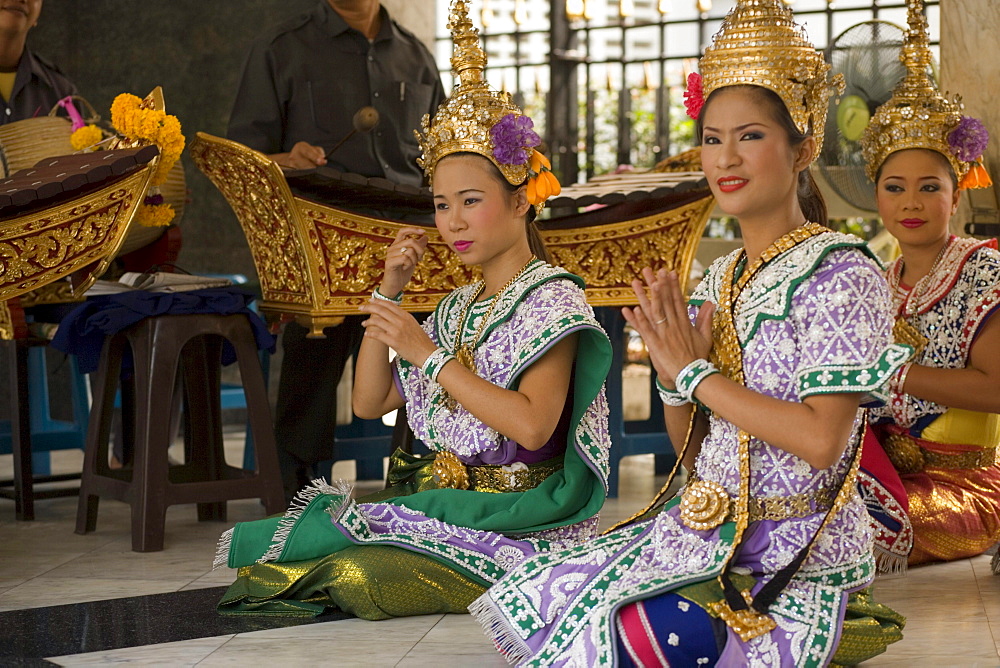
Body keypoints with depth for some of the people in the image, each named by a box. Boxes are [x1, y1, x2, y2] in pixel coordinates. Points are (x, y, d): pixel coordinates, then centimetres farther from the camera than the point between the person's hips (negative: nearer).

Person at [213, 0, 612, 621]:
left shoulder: (551, 298, -8)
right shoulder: (455, 309, 16)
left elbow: (532, 425, -23)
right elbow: (370, 402, 12)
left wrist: (427, 354, -18)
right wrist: (389, 292, 5)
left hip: (514, 523, -7)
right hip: (439, 503, 7)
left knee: (361, 576, -26)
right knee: (353, 567, -23)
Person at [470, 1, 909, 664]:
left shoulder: (840, 273, -12)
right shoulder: (719, 280, 12)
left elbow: (821, 441, -23)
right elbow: (696, 455, 13)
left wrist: (696, 373, -15)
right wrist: (673, 378, -7)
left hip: (795, 554, -8)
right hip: (706, 533, 8)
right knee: (534, 596, 1)